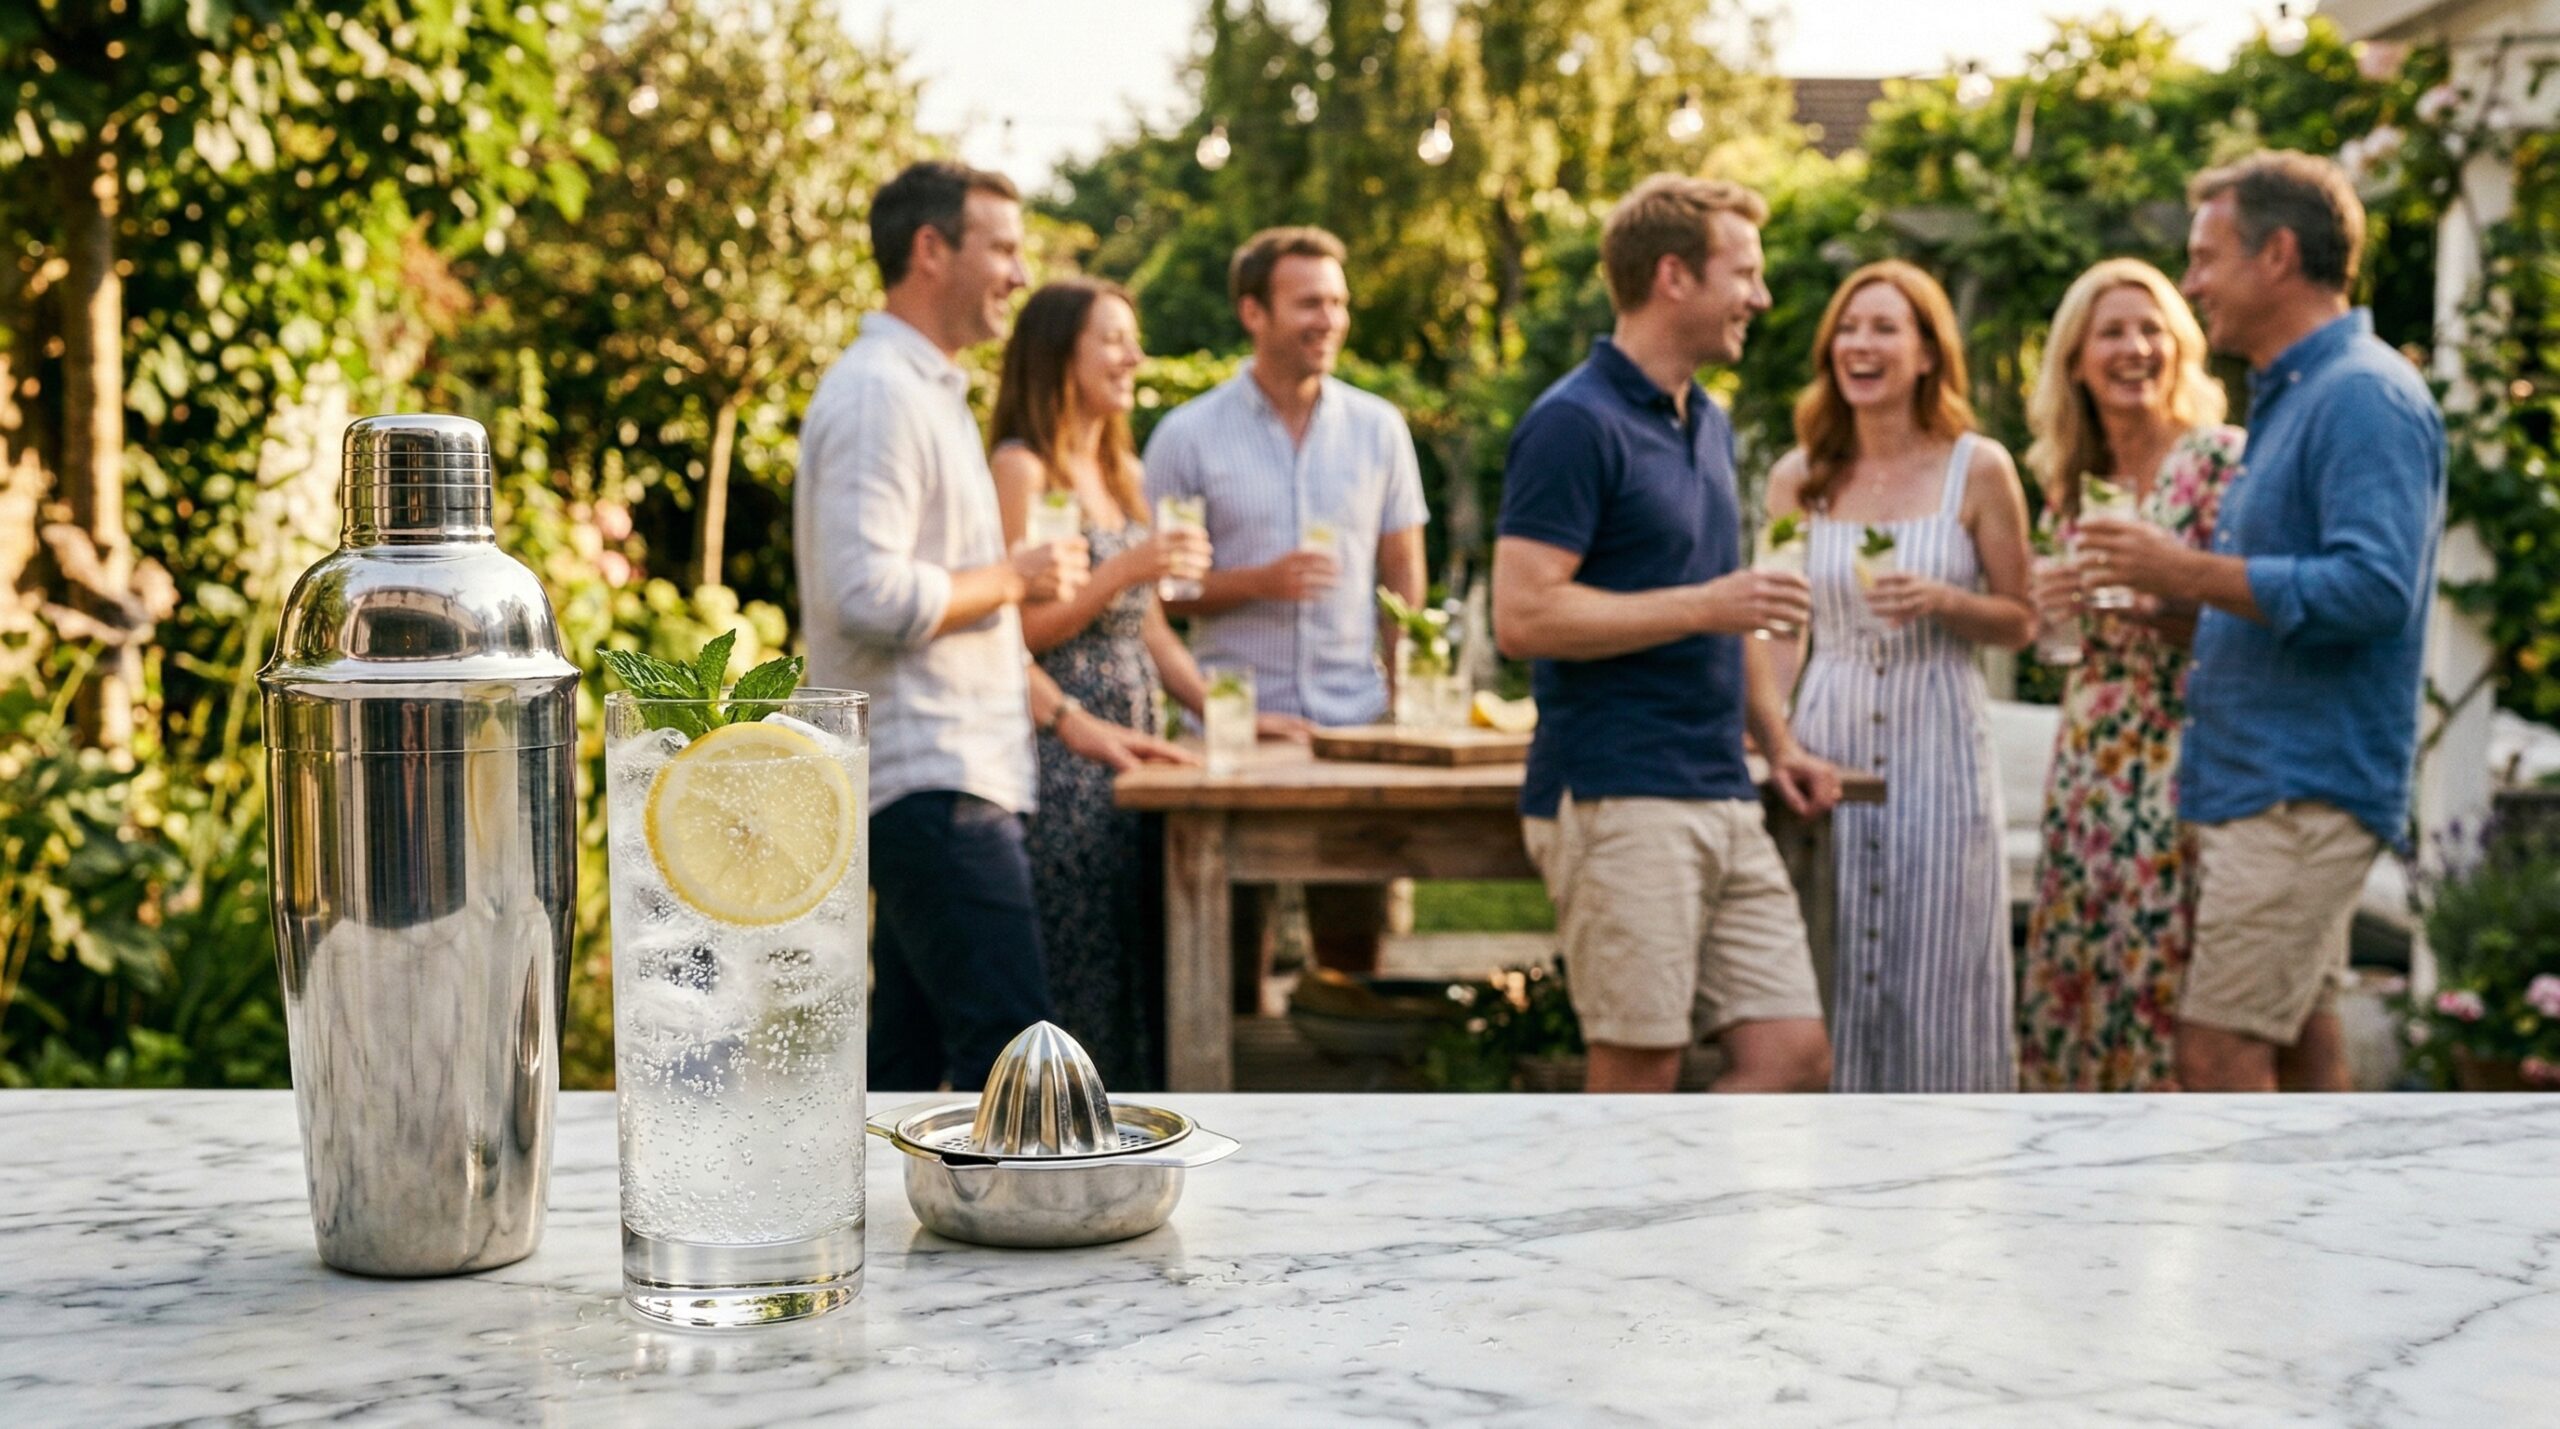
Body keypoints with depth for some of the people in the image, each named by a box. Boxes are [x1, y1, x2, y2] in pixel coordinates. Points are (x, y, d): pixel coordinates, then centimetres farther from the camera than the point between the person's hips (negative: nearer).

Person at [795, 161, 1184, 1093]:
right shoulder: (878, 393, -12)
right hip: (926, 780, -11)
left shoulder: (929, 392, 21)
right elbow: (871, 596, -24)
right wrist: (1018, 575, -10)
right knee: (1011, 1051, -13)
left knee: (911, 1058, 12)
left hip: (953, 775, 11)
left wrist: (1065, 719, 21)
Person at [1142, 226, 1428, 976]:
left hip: (1357, 723, 2)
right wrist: (1260, 582, -15)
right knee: (1233, 949, 4)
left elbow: (1403, 575, 10)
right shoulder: (1187, 435, 0)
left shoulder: (1378, 428, 7)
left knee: (1354, 952, 5)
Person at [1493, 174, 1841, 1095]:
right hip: (1616, 801, -8)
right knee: (1638, 1073, -2)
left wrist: (1777, 742, 19)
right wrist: (1702, 606, -17)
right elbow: (1523, 617, -19)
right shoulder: (1576, 424, -10)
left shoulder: (1708, 424, 18)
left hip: (1723, 802, 9)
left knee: (1793, 1054, 4)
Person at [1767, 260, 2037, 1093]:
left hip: (1938, 750, -2)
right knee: (1830, 986, 3)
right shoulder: (1798, 478, 6)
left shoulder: (1979, 470, 0)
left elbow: (2019, 621, 3)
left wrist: (1940, 601, -15)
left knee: (1937, 982, 0)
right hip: (1830, 742, 2)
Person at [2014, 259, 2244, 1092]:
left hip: (2181, 765, -6)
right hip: (2089, 766, 6)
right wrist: (2060, 596, 1)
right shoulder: (2076, 480, 13)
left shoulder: (2221, 459, -6)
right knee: (2070, 981, 6)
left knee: (2161, 983, -7)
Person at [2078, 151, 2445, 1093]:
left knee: (2219, 1052, -11)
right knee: (2300, 1043, 13)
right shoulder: (2292, 396, 18)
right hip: (2261, 781, 11)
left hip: (2303, 792, -11)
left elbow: (2374, 588, -26)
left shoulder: (2364, 397, -15)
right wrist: (2187, 591, 13)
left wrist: (2192, 573, -21)